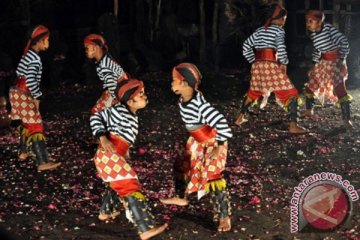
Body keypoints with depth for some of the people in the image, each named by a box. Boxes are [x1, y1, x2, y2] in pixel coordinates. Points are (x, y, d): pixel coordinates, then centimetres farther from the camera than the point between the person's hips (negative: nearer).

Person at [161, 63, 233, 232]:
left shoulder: (199, 103, -35)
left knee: (213, 175, -13)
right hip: (197, 141, 9)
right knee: (182, 165, 21)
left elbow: (220, 122, -37)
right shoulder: (182, 100, -7)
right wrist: (193, 138, 15)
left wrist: (219, 147, -31)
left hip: (213, 142, -9)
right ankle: (181, 198, 45)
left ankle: (224, 217, -5)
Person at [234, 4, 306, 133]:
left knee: (253, 91, 29)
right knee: (290, 93, -4)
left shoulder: (259, 30, 17)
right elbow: (281, 47, -17)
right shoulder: (279, 30, -1)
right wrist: (284, 63, -4)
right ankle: (293, 126, -15)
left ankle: (240, 117, 30)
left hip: (257, 65, 7)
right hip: (271, 66, -6)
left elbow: (246, 46, 18)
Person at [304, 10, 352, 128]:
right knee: (310, 82, 13)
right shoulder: (313, 34, 1)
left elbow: (343, 41, -20)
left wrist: (342, 58, -21)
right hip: (323, 62, 8)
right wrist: (313, 63, 11)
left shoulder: (328, 28, -20)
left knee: (339, 87, -17)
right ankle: (309, 111, 31)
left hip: (335, 61, -8)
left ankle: (346, 119, -14)